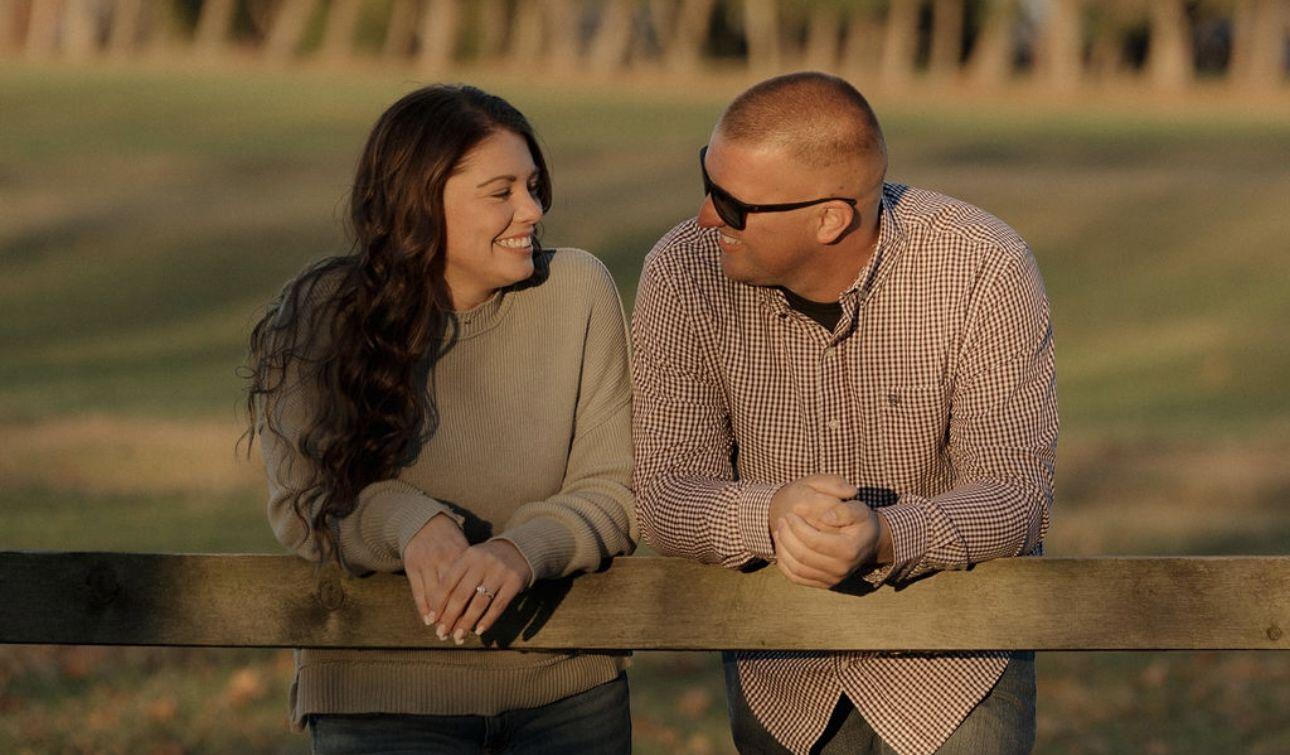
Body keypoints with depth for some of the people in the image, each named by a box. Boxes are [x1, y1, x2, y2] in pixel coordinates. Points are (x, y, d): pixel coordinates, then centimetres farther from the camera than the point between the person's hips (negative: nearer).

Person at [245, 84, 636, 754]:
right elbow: (303, 504, -8)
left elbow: (612, 490, -6)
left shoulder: (577, 290, -5)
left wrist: (524, 551, -27)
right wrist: (408, 523, -29)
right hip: (380, 695, -2)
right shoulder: (315, 320, -7)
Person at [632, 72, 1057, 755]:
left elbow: (1015, 500, -23)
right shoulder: (682, 276, -16)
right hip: (779, 673, 3)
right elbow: (666, 494, -19)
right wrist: (772, 514, -42)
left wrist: (882, 537, -43)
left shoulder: (984, 271, -22)